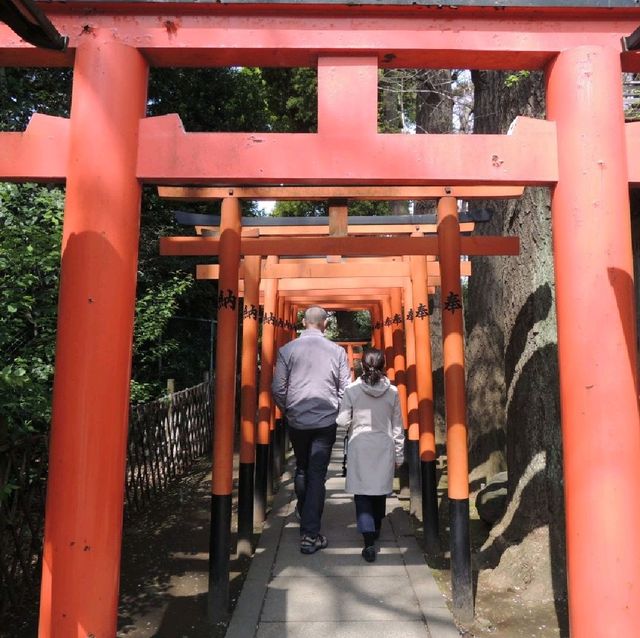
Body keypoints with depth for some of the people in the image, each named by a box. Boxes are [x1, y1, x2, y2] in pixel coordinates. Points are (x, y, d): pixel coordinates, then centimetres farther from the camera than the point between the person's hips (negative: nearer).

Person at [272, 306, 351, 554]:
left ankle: (303, 513, 42)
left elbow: (278, 389, -3)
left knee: (301, 468, 22)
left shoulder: (287, 349, -4)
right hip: (326, 421, -1)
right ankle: (310, 535, 3)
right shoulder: (336, 350, -4)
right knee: (317, 474, 4)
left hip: (296, 420, 2)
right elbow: (345, 388, 0)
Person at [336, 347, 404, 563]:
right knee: (380, 491, 18)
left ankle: (369, 541, -11)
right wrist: (399, 455, 11)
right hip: (384, 448, 2)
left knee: (362, 493, 2)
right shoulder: (392, 392, -3)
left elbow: (342, 420, -8)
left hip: (359, 447, -2)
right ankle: (375, 531, 37)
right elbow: (397, 426, 2)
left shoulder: (352, 390, -9)